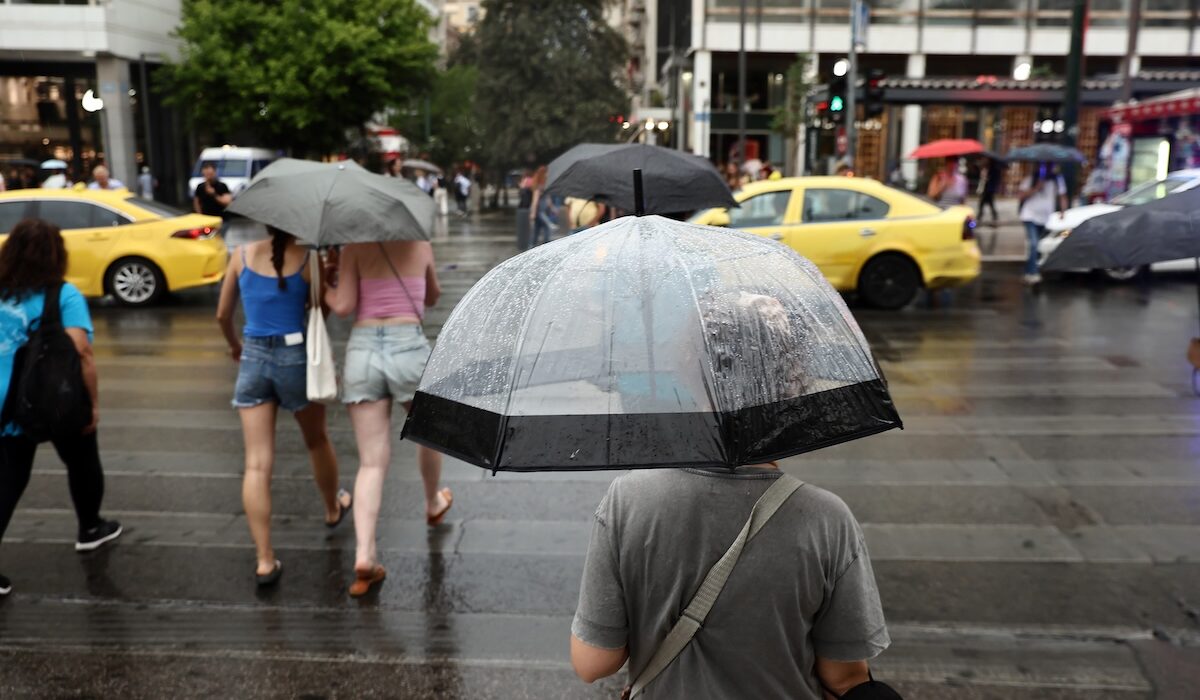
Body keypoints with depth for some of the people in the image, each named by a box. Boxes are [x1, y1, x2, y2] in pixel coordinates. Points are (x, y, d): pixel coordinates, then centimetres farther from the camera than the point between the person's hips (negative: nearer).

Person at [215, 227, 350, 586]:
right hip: (296, 357, -2)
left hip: (253, 358, 2)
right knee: (317, 441, 24)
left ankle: (265, 560, -1)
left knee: (257, 464, 0)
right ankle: (333, 509, 47)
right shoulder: (308, 259, -8)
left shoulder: (242, 255, 1)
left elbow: (223, 315, 11)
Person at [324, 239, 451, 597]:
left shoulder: (354, 248, 4)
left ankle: (364, 554, -9)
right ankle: (434, 504, 48)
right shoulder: (420, 244, 10)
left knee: (372, 462, 2)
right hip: (409, 346, 0)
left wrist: (324, 282, 14)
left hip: (363, 349, 0)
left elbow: (342, 306, -3)